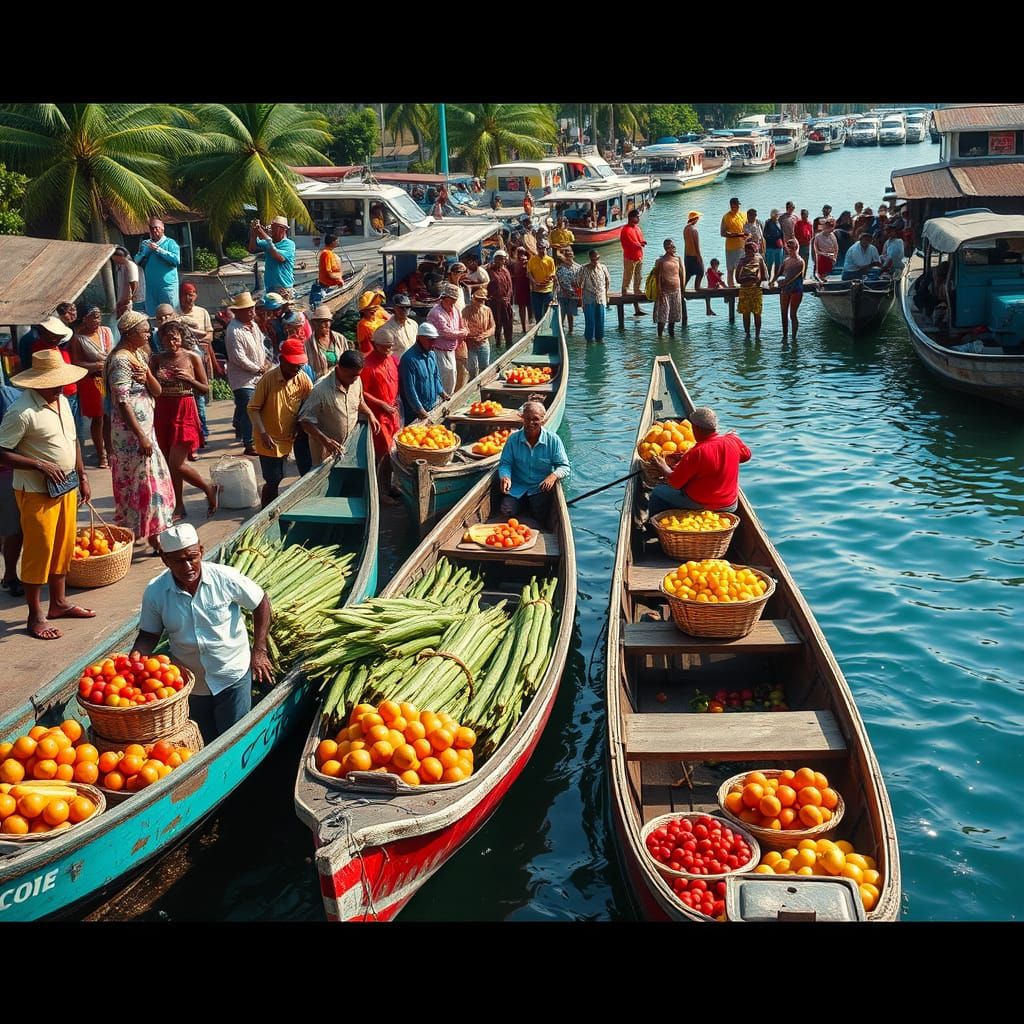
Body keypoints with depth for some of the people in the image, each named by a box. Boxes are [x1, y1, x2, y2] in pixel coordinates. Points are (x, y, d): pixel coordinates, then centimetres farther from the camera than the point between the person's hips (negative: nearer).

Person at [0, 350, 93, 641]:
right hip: (37, 493, -8)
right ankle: (35, 617, 12)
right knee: (38, 553, 1)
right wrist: (41, 466, -24)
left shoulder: (62, 401, 5)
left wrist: (82, 477, 15)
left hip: (67, 488, 8)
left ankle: (59, 603, 33)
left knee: (63, 547, 17)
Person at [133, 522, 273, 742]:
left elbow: (261, 603, -6)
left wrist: (259, 652, -8)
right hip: (190, 684, 3)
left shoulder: (225, 578, -20)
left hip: (232, 677, -3)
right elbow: (148, 636, -3)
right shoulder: (155, 592, -14)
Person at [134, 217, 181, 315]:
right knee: (152, 315, 6)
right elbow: (137, 261, 13)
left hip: (167, 286, -5)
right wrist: (143, 251, -5)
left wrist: (158, 250, -15)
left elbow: (176, 260, -14)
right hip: (150, 287, 5)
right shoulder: (146, 244, 17)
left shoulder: (170, 243, 2)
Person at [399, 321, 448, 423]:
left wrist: (441, 392, 8)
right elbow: (409, 388, -22)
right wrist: (420, 409, -22)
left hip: (433, 406, 8)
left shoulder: (431, 354, 8)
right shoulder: (409, 359, -19)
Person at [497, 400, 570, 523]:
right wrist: (505, 477, -21)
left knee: (541, 516, -24)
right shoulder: (513, 439, -1)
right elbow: (505, 463, 2)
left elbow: (564, 467, -5)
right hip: (516, 488, 2)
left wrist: (553, 476, -28)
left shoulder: (553, 440, -5)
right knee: (505, 512, -19)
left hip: (541, 488, -2)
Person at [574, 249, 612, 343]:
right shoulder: (584, 269, -8)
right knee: (589, 320, -3)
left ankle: (599, 337, 18)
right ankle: (589, 338, 8)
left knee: (600, 319, 6)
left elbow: (608, 281, 15)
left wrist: (606, 294, 13)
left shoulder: (603, 268, 3)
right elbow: (579, 283, -3)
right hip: (588, 299, -3)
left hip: (601, 298, 3)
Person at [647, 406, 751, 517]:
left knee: (657, 492, 12)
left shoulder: (696, 453, -28)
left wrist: (664, 467, 3)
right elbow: (746, 455, 13)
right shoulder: (733, 440, -11)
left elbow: (674, 483, -18)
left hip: (699, 505, -7)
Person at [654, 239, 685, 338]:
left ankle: (672, 334, 26)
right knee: (662, 315, -5)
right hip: (665, 291, -5)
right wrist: (660, 292, -14)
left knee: (674, 314, 12)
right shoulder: (661, 260, -6)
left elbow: (681, 274, 12)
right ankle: (660, 335, 2)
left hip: (676, 290, 5)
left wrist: (682, 290, 10)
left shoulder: (678, 259, 7)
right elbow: (658, 277, -8)